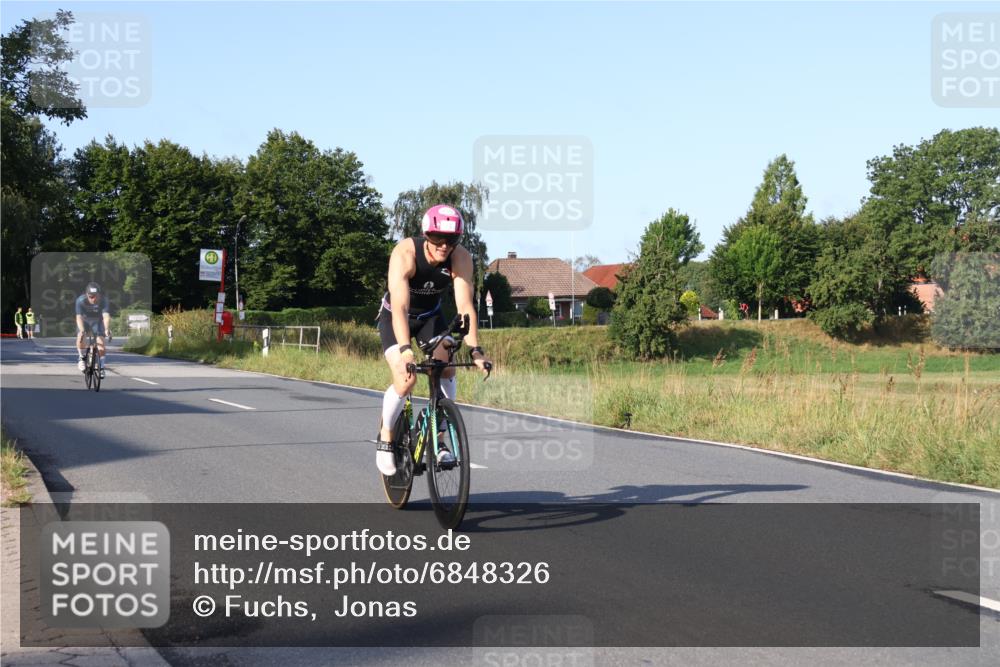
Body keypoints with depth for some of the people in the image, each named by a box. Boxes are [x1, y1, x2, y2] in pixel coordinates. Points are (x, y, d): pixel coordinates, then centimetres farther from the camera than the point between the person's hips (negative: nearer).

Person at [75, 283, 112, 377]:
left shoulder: (103, 300, -31)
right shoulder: (80, 300, -32)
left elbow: (106, 316, -42)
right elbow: (79, 317, -41)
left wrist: (107, 329, -59)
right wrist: (81, 330, -58)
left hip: (97, 320, 0)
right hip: (84, 319, 0)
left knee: (100, 341, -16)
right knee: (80, 337, -25)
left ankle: (101, 367, -3)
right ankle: (82, 357, 0)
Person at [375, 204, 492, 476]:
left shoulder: (461, 258, -26)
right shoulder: (405, 253, -34)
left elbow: (465, 305, -31)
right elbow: (400, 306, -43)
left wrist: (475, 348, -42)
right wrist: (405, 350, -54)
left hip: (430, 316, 3)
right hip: (395, 317, -3)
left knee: (447, 366, -21)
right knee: (406, 378, -23)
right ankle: (385, 437, 1)